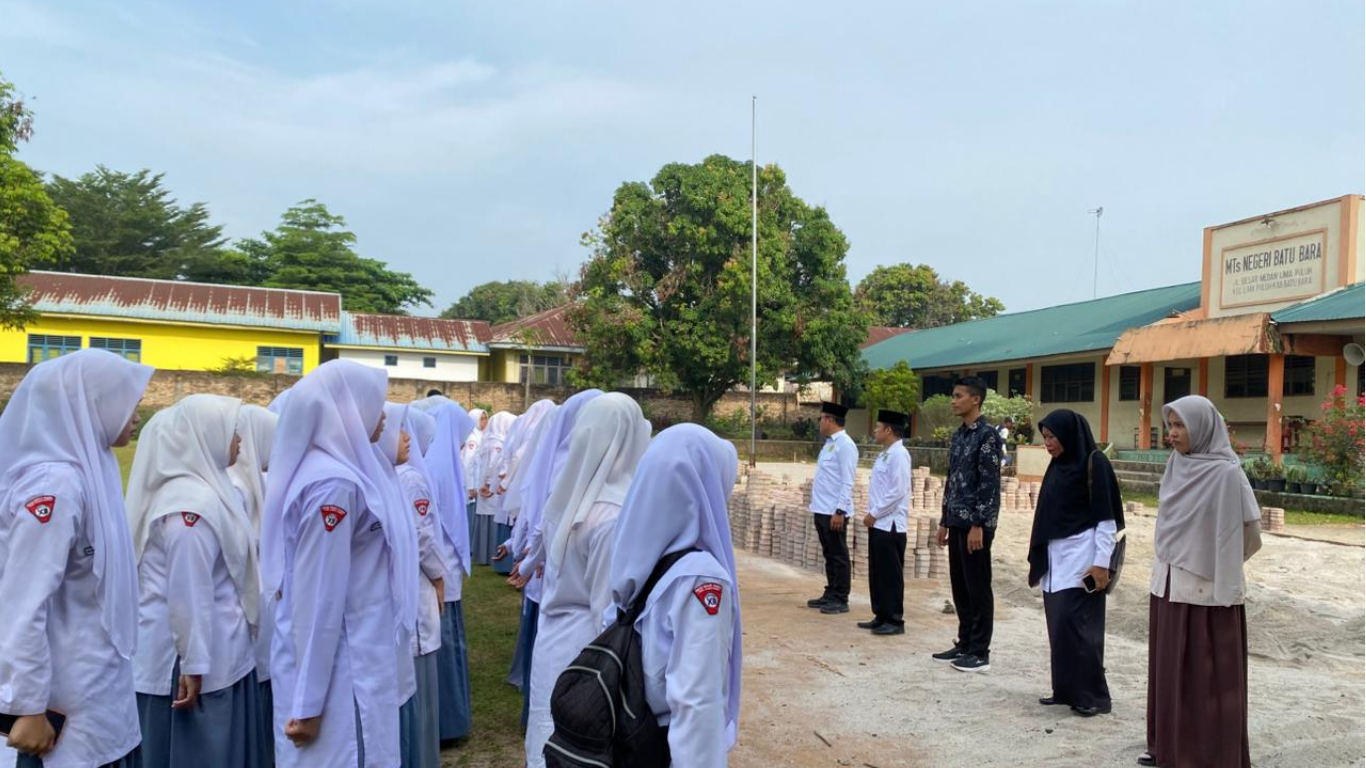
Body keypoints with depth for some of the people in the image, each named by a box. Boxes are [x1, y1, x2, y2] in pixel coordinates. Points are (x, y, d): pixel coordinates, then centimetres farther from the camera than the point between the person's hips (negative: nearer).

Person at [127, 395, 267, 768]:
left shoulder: (207, 488, 8)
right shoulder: (190, 503, -21)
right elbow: (188, 594, -22)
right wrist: (194, 665, -18)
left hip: (218, 652, 9)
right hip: (203, 658, -9)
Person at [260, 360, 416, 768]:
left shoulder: (343, 470, 6)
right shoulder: (334, 484, -23)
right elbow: (318, 595, -22)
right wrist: (308, 701, -18)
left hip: (354, 655, 9)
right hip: (337, 664, -9)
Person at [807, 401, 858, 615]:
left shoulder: (845, 445, -15)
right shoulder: (830, 443, 13)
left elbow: (847, 483, -19)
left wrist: (839, 511, -22)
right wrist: (817, 505, 17)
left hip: (834, 512, -9)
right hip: (822, 510, 9)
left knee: (838, 555, 0)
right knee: (829, 555, 16)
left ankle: (841, 600, 8)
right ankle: (830, 594, 25)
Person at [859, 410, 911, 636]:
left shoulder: (899, 454, -15)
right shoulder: (886, 454, 14)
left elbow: (897, 492, -21)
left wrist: (874, 513, -16)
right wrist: (872, 514, 11)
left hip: (890, 524, -9)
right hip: (878, 524, 9)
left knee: (891, 574, -1)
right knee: (877, 573, 14)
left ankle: (895, 621, 7)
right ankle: (881, 616, 22)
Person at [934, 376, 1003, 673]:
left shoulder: (987, 435, -11)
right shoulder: (959, 435, 14)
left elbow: (989, 484, -16)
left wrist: (978, 525, -19)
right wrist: (945, 521, 17)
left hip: (975, 524, -8)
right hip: (957, 523, 8)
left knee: (978, 588, 0)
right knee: (960, 587, 13)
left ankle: (980, 652, 8)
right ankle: (965, 644, 23)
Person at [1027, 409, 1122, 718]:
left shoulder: (1095, 463, -10)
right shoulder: (1058, 464, 12)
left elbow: (1105, 516, -13)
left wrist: (1101, 562, -17)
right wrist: (1039, 557, 16)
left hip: (1082, 558, -7)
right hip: (1056, 558, 7)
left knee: (1076, 624, -8)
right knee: (1059, 625, 8)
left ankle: (1093, 695, 3)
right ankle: (1065, 689, 17)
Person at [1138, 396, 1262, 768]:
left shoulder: (1226, 473, -13)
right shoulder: (1176, 465, 6)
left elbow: (1250, 532, -7)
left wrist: (1214, 563, 5)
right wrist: (1171, 561, 14)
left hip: (1207, 587, -6)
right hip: (1169, 583, 7)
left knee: (1208, 674, 3)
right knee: (1169, 667, 13)